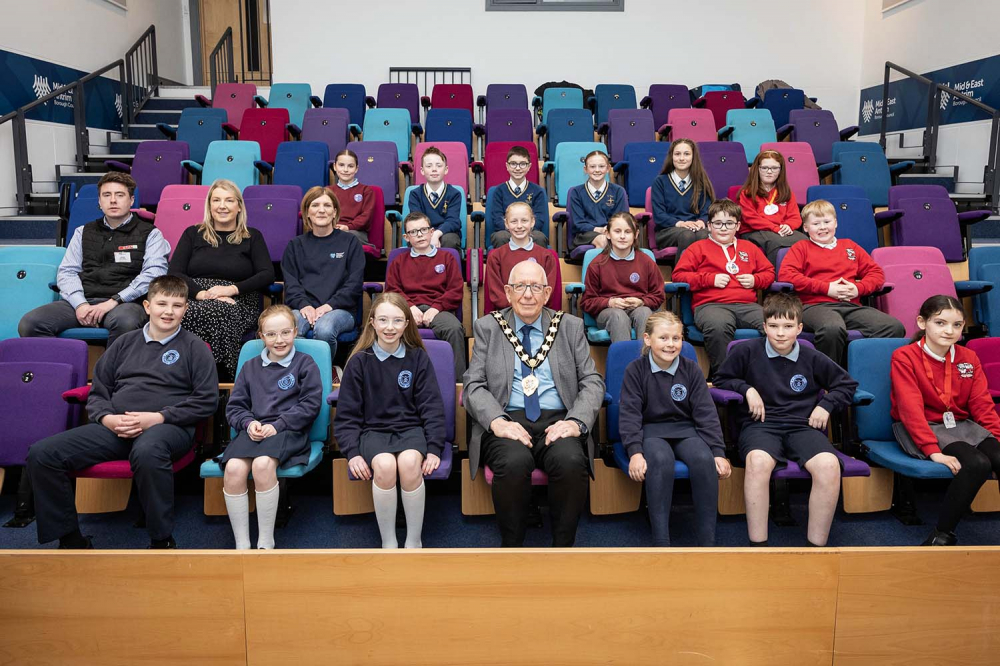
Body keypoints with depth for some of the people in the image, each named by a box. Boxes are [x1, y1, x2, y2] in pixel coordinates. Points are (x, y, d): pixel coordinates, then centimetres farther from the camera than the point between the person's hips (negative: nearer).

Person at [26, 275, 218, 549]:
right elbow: (97, 392, 21)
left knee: (147, 451, -41)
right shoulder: (126, 342, 22)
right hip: (114, 427, 5)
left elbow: (207, 401, 0)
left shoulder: (193, 347, 10)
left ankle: (162, 541, -25)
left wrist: (157, 417, -11)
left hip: (168, 426, -5)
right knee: (41, 454, -14)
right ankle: (71, 539, 0)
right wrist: (107, 418, -3)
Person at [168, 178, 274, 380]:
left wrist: (231, 289, -12)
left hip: (238, 305, -1)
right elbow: (175, 273, 8)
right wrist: (201, 293, -11)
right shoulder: (193, 234, 21)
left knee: (219, 313, -39)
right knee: (185, 315, -36)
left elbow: (267, 275, 3)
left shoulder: (252, 237, 17)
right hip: (194, 300, 2)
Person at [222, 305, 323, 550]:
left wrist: (277, 425, -10)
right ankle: (242, 546, -18)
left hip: (288, 431, -4)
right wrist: (248, 423, -3)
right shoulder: (250, 367, 22)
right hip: (253, 430, 4)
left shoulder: (305, 363, 10)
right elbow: (234, 406, 20)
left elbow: (311, 405, 0)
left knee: (262, 464, -36)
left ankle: (266, 543, -23)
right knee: (233, 469, -29)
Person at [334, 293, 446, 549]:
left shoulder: (418, 358, 5)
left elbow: (432, 406, 4)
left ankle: (414, 541, -15)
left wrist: (434, 448, -8)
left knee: (409, 462, -34)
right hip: (373, 430, 0)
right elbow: (347, 413, 4)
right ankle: (388, 542, -15)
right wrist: (352, 453, -9)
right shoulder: (359, 362, 3)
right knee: (384, 464, -34)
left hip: (410, 428, 0)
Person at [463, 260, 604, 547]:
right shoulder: (487, 327, 12)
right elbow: (474, 386, 4)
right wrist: (497, 421, -17)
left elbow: (593, 382, 8)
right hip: (508, 421, -1)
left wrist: (576, 421, -13)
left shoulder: (570, 327, 14)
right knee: (514, 462, -34)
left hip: (557, 422, 1)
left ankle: (563, 547, -11)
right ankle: (511, 545, -10)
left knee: (571, 461, -32)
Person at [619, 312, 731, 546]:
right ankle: (661, 540, -33)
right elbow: (630, 414, -8)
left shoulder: (692, 370, 3)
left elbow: (706, 414, 2)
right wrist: (635, 452, -22)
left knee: (704, 459, -32)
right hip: (651, 431, -2)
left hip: (685, 430, 2)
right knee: (661, 460, -37)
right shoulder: (635, 370, -3)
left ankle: (707, 540, -24)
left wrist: (718, 452, -9)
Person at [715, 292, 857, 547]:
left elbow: (847, 384, 22)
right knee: (758, 460, -38)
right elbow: (722, 379, 15)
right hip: (761, 425, -2)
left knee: (829, 465, -31)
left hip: (802, 426, 2)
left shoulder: (812, 358, 10)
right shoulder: (747, 351, 4)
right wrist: (747, 388, -3)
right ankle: (757, 544, -29)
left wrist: (826, 405, 6)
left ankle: (816, 545, -18)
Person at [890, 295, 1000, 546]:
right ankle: (942, 535, -17)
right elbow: (911, 409, -16)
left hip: (961, 425, 6)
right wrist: (933, 451, -26)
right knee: (977, 464, -30)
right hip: (921, 429, -5)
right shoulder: (904, 357, -8)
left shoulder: (969, 358, 10)